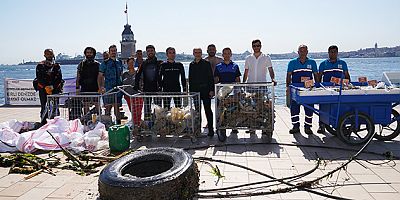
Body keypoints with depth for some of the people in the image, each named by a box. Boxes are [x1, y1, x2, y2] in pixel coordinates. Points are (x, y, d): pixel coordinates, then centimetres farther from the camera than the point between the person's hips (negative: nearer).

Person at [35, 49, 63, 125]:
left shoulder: (57, 66, 7)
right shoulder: (40, 66, 5)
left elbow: (59, 78, 0)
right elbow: (39, 78, -3)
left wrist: (52, 86, -13)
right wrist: (46, 87, -16)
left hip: (55, 89, 1)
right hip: (43, 89, -1)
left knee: (55, 106, -1)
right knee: (44, 107, 0)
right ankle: (43, 123, 5)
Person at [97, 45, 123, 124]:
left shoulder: (119, 63, 13)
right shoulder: (105, 63, 1)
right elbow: (100, 76, -2)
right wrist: (100, 87, -14)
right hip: (108, 89, -4)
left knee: (117, 107, 9)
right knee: (108, 108, -3)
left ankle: (118, 123, 16)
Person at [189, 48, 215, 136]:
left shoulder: (206, 63, 1)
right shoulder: (192, 65, 12)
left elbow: (211, 77, -3)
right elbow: (190, 79, 16)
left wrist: (211, 90, -10)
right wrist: (190, 91, 11)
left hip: (205, 90, -4)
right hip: (195, 90, 4)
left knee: (208, 110, -2)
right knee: (197, 110, 8)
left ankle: (210, 129, 3)